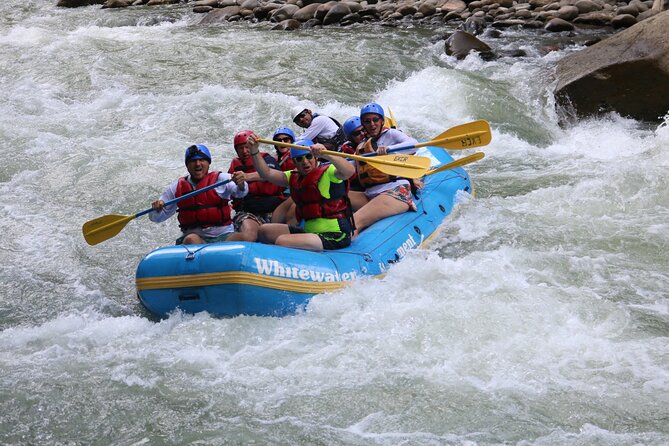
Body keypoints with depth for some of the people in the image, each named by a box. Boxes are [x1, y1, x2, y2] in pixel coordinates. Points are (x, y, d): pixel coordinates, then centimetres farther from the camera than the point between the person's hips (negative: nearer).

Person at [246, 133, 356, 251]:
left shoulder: (328, 172, -9)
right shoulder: (294, 177, 15)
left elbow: (349, 171, -30)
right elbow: (266, 173, 11)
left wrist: (326, 155, -44)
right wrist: (254, 151, -3)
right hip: (310, 231, 9)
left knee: (282, 241, -27)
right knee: (264, 230, 11)